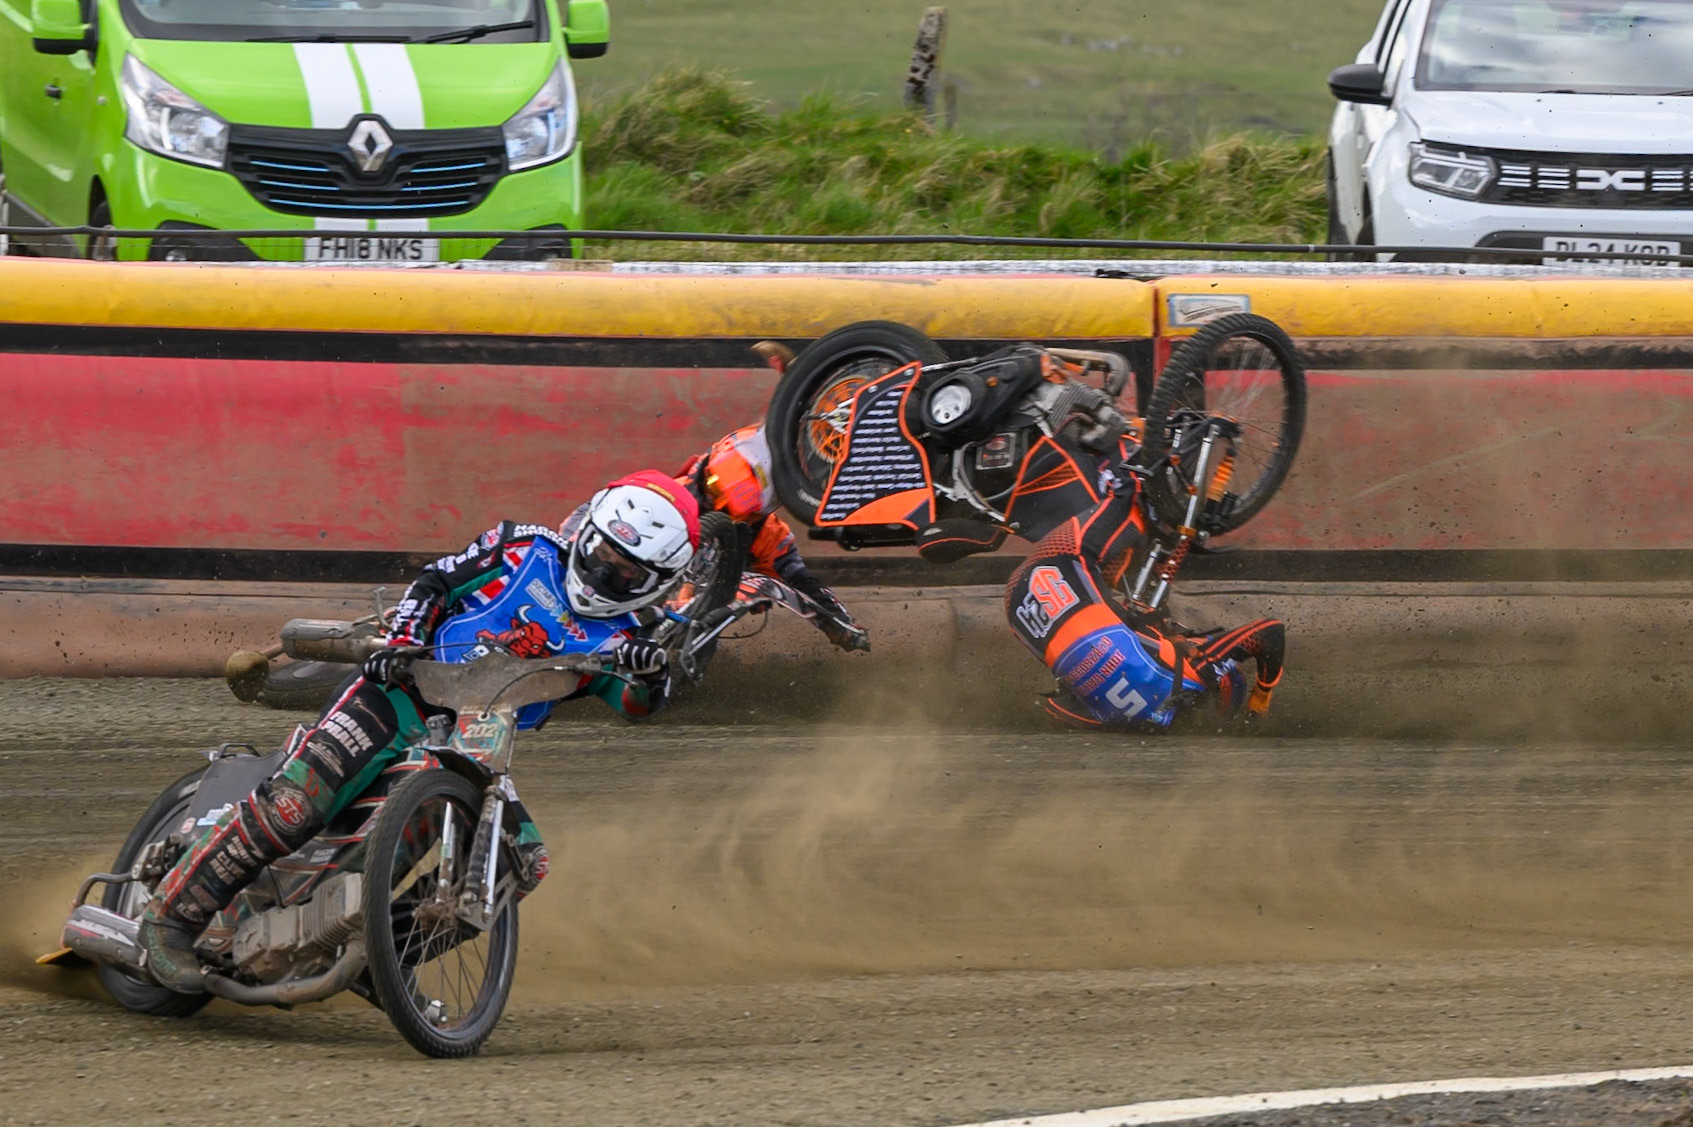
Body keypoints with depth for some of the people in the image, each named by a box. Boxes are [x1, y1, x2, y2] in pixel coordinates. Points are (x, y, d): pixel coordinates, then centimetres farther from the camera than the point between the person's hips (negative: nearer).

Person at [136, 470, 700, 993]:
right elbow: (435, 583, 5)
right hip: (401, 697, -5)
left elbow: (638, 702, -7)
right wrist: (400, 642, -11)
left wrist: (652, 672, -30)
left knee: (524, 861, -10)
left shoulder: (613, 641, 10)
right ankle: (172, 915, -18)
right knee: (292, 807, -24)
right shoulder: (530, 550, 5)